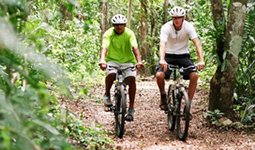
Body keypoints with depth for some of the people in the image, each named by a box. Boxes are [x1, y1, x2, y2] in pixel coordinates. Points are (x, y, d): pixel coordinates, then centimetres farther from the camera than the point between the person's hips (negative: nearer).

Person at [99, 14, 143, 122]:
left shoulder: (129, 33, -12)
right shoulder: (108, 34, -14)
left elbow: (135, 48, -25)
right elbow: (104, 48, -28)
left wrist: (139, 61, -42)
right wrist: (102, 60, -48)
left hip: (128, 61, 1)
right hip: (112, 60, -1)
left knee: (131, 79, -21)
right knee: (111, 74, -33)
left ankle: (131, 109, -14)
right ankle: (107, 94, -4)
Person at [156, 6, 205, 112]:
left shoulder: (188, 27, -15)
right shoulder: (166, 27, -19)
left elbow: (197, 43, -23)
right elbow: (162, 44, -32)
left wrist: (201, 60, -38)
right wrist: (162, 60, -51)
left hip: (183, 55, 1)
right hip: (169, 55, -1)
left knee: (194, 75, -22)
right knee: (159, 75, -27)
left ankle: (188, 105, -10)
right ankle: (163, 96, 4)